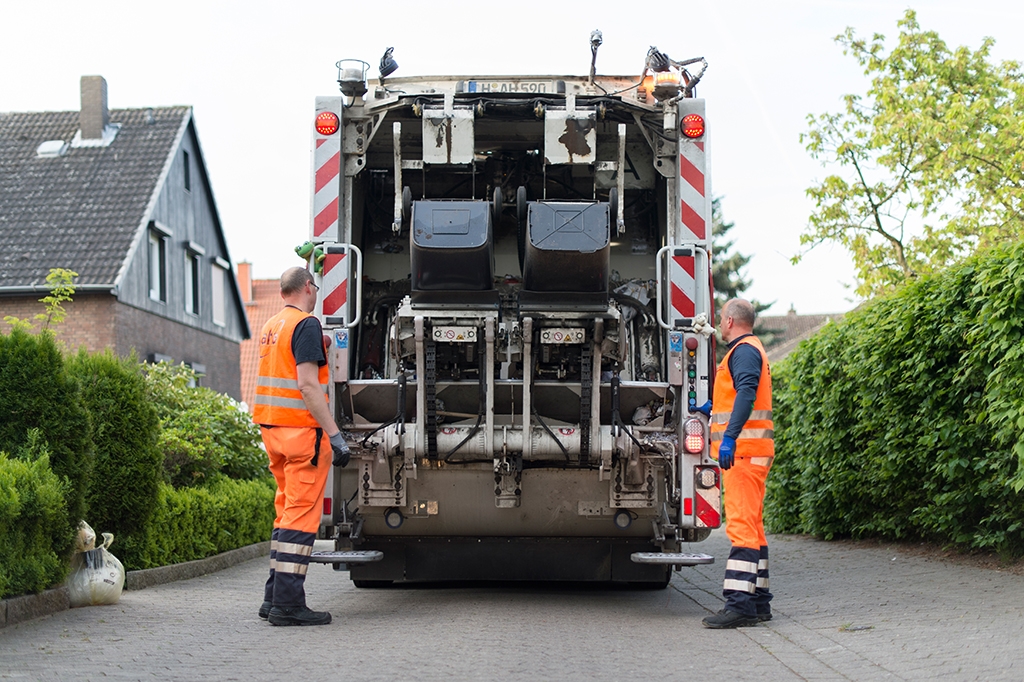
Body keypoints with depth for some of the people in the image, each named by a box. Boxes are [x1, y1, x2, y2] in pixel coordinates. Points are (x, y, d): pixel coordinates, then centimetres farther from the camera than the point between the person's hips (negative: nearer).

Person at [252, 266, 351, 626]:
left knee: (287, 512, 14)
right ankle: (288, 603, -9)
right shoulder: (306, 325, -11)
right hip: (302, 429, -9)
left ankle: (274, 597, 16)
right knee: (302, 515, -7)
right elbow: (307, 384, -19)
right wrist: (334, 434, -21)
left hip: (273, 429, 9)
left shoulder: (270, 327, 16)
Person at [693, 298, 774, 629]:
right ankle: (758, 601, 16)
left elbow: (746, 393, -26)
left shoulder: (744, 350, -10)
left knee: (741, 524, -15)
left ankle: (740, 603, -19)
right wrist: (713, 408, 40)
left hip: (743, 451, -11)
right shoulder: (748, 349, 22)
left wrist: (729, 436, -34)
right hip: (745, 451, 11)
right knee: (752, 525, 12)